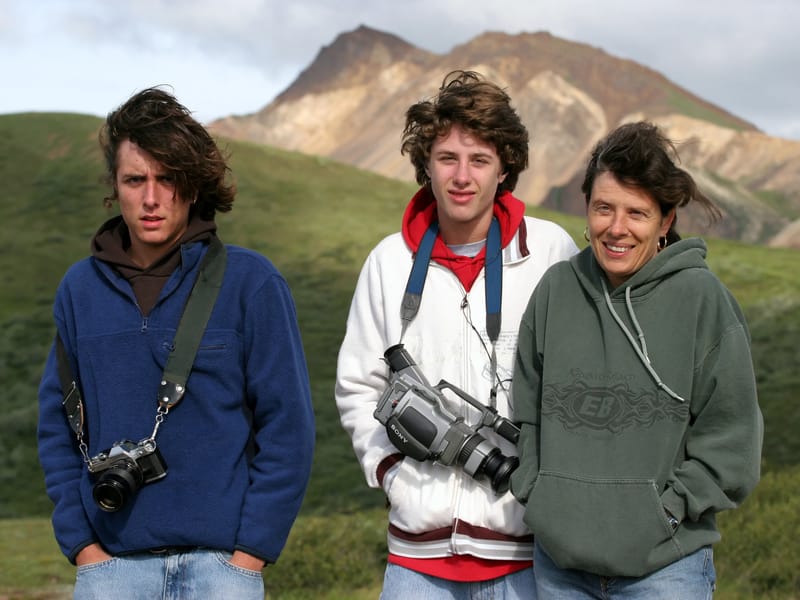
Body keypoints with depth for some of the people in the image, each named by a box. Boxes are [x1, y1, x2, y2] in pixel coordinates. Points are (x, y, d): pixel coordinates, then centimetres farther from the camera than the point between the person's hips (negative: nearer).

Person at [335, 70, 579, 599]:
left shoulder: (551, 252, -2)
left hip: (524, 545, -2)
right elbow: (358, 387, 12)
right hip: (419, 546, 2)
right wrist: (392, 471, -1)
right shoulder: (391, 261, 5)